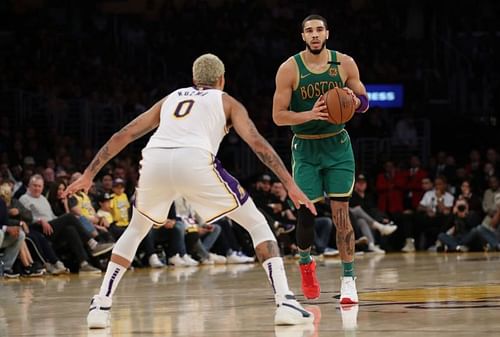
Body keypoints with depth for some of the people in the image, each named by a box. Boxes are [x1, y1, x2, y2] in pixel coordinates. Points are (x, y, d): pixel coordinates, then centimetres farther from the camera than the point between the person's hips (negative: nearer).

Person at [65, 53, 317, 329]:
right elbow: (257, 143, 11)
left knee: (136, 230, 30)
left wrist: (89, 174, 36)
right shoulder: (226, 102, 26)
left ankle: (100, 306, 18)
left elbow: (123, 135, 32)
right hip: (195, 161, -3)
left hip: (154, 161, 3)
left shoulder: (171, 98, 36)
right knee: (257, 224, 12)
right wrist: (290, 185, 9)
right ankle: (285, 302, -3)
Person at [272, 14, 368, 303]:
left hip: (337, 146, 1)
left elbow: (364, 103, 5)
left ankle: (349, 280, -8)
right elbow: (278, 116, -9)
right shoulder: (289, 69, -9)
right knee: (306, 212, -1)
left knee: (341, 212, -9)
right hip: (305, 148, 0)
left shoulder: (345, 63, -4)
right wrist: (310, 114, -26)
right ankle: (305, 262, 30)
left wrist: (354, 100, -19)